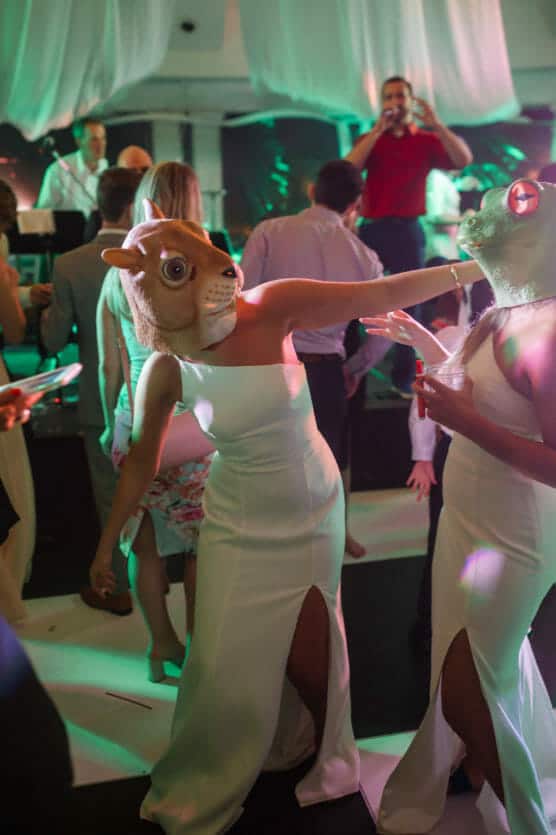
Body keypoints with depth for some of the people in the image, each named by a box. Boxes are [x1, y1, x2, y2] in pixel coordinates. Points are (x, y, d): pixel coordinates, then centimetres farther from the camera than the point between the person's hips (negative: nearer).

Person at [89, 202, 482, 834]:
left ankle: (328, 753, 45)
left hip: (312, 512, 0)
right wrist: (107, 544, 6)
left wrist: (481, 265, -14)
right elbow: (141, 459, -1)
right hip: (239, 525, 0)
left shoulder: (274, 307, -19)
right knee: (228, 661, 7)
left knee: (307, 654, 10)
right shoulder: (166, 371, -15)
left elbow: (384, 294, -15)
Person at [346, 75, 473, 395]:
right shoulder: (369, 140, 12)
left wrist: (437, 124, -18)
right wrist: (378, 129, -11)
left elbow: (464, 159, -9)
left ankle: (404, 377, 2)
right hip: (372, 229, 1)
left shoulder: (427, 140, 8)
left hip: (408, 230, -1)